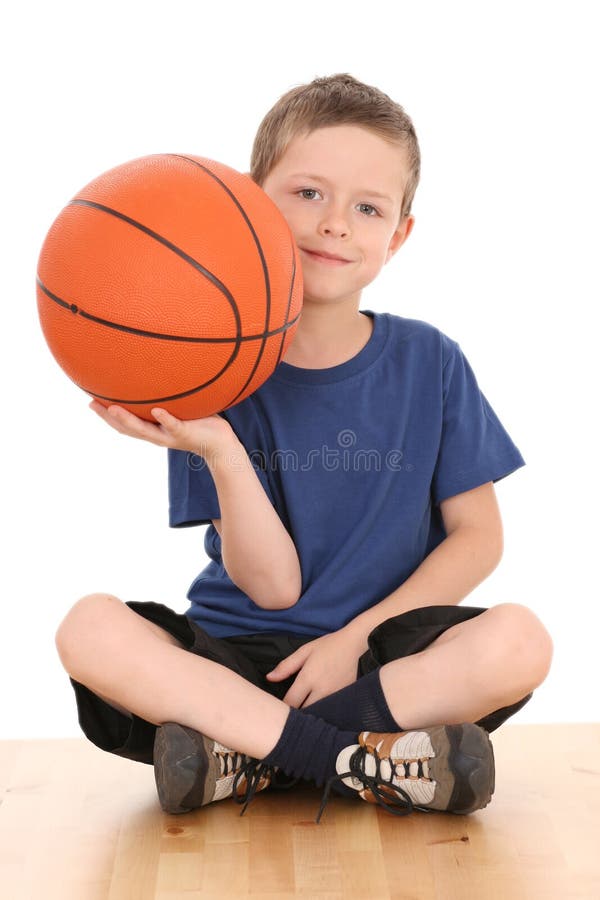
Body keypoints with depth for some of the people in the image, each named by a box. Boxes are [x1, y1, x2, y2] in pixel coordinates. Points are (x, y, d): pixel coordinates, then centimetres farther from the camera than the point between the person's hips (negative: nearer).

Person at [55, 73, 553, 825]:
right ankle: (359, 759, -27)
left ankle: (247, 760, -21)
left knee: (519, 641, -28)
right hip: (240, 651, -1)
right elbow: (273, 586, -8)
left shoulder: (429, 362, 1)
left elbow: (477, 536, 2)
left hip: (386, 653, 1)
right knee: (89, 629, -26)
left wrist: (357, 637, -10)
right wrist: (220, 452, -25)